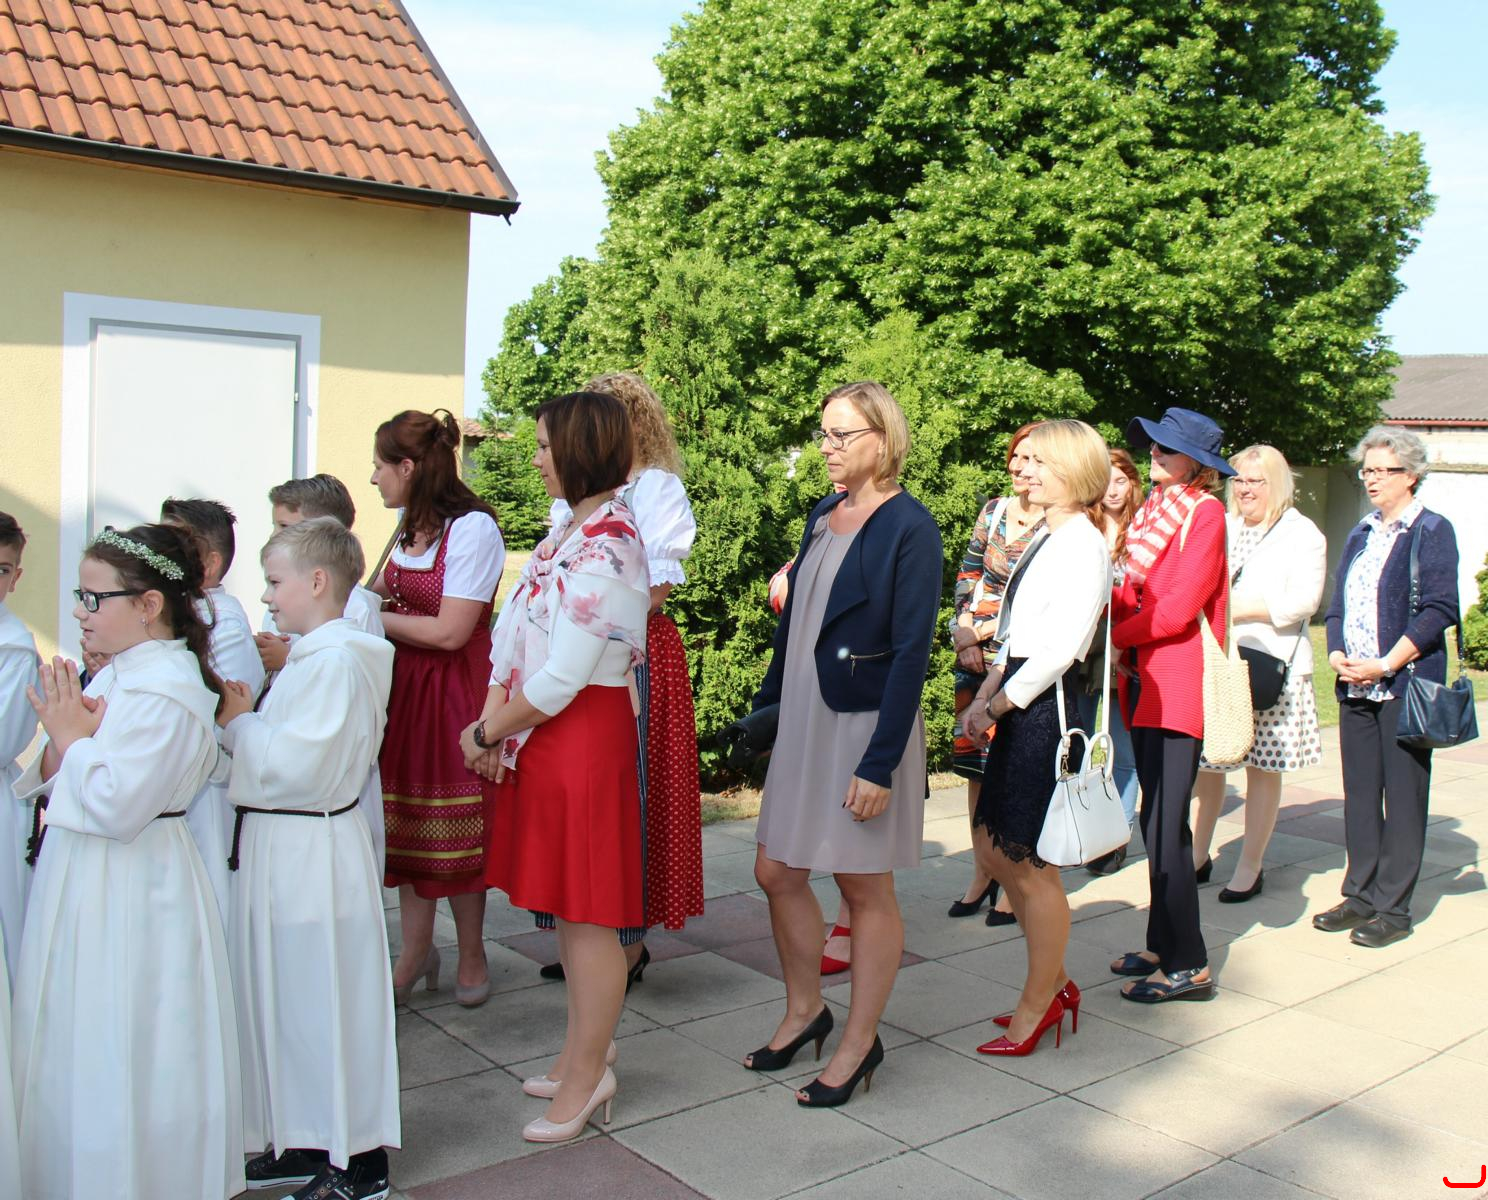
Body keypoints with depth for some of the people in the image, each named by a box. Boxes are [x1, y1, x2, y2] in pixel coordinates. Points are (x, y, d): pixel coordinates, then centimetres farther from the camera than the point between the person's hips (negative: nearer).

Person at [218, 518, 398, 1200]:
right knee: (286, 1001, 17)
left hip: (312, 852, -10)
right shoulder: (311, 655, 14)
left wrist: (237, 722, -12)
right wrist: (240, 721, 1)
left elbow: (294, 765, -24)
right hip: (278, 846, 10)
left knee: (324, 1003, 1)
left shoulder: (337, 659, -19)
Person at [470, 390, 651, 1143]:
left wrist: (486, 734, -9)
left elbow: (559, 680, -22)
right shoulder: (572, 528, 10)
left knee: (584, 912, 3)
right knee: (562, 905, 18)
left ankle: (586, 1076, 17)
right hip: (543, 734, 10)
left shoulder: (602, 550, -20)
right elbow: (515, 632, 9)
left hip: (585, 735, -9)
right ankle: (584, 1050, 33)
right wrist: (494, 714, -5)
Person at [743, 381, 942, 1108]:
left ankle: (859, 1043, 22)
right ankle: (804, 1010, 33)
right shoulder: (823, 516, 10)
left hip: (866, 723, -7)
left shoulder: (908, 528, -12)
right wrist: (766, 705, 11)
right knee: (776, 871, 12)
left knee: (865, 887, 6)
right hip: (803, 719, 7)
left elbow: (911, 652, -16)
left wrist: (880, 763, -19)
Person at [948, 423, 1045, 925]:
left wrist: (987, 629, -12)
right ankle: (983, 871, 23)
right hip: (976, 658, 5)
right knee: (974, 762, 9)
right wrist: (962, 633, 1)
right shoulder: (993, 512, 8)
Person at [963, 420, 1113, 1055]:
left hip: (1047, 707, -10)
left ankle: (1036, 1007, 17)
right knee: (995, 850, 15)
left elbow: (1059, 647, -20)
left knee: (1033, 866, 1)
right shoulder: (1047, 539, 16)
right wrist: (985, 695, 7)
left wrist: (999, 704, -13)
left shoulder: (1082, 544, -14)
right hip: (1018, 706, 10)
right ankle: (1056, 983, 30)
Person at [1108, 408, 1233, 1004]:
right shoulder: (1154, 510, 15)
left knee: (1165, 825, -7)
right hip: (1144, 679, 8)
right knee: (1157, 819, 13)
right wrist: (1122, 635, -6)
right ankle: (1163, 944, 24)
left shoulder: (1204, 513, -10)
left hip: (1178, 682, -8)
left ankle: (1188, 966, 2)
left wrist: (1117, 636, -4)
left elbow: (1178, 609, -16)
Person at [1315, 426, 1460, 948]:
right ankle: (1360, 895, 19)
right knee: (1359, 793, 10)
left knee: (1403, 796, 0)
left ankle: (1392, 908, 7)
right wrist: (1337, 655, -3)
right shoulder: (1361, 534, 16)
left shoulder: (1432, 531, -4)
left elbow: (1438, 611, -12)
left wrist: (1385, 664, -16)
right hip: (1355, 686, 6)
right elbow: (1337, 604, 15)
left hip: (1406, 685, -6)